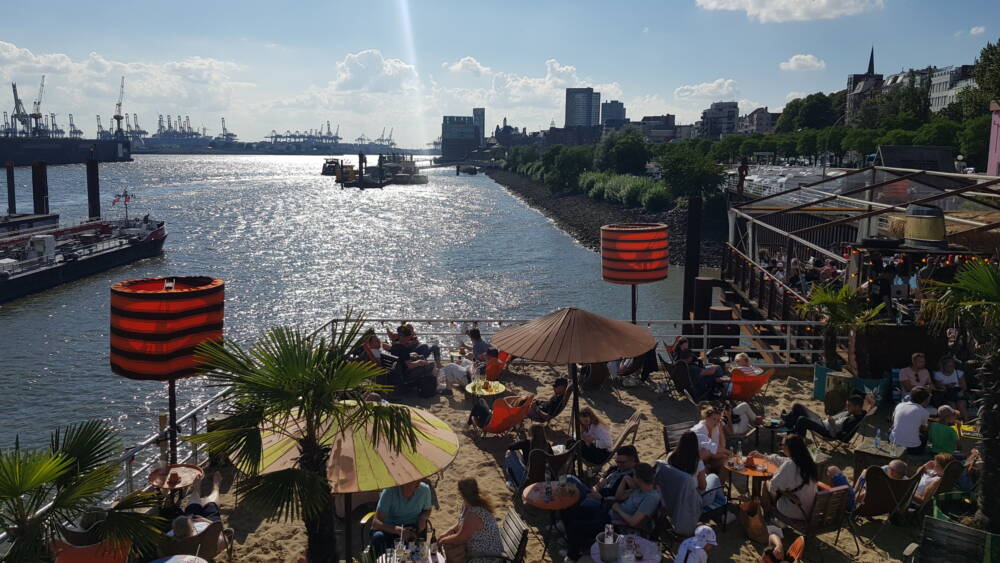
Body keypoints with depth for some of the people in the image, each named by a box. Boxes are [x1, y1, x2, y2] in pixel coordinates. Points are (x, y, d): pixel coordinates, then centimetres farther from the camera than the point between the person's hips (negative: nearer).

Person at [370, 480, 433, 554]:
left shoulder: (425, 489, -9)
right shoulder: (389, 491, -21)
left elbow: (427, 510, 14)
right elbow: (375, 523, -24)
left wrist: (423, 517, -11)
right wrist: (397, 530, -39)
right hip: (390, 528, -1)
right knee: (378, 537, -33)